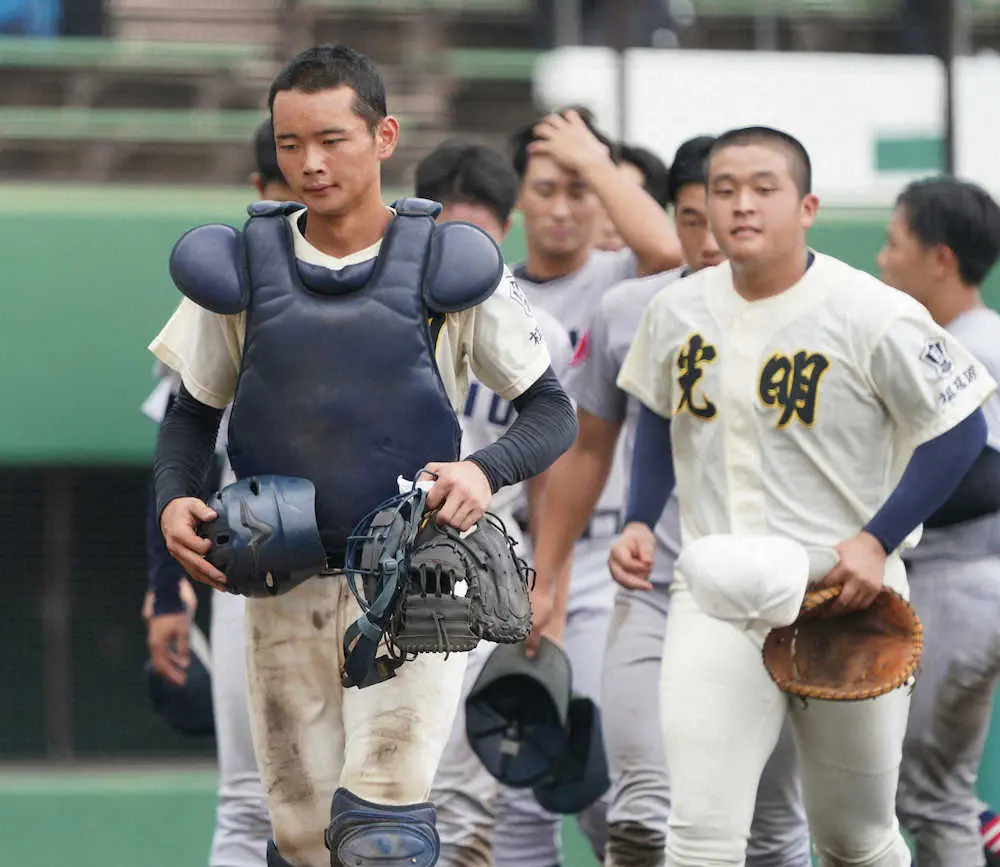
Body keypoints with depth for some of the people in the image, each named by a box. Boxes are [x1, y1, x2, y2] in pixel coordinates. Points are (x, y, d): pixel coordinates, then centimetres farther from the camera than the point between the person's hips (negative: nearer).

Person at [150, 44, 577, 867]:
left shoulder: (451, 268, -3)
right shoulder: (242, 268, 3)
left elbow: (552, 411, 3)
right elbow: (195, 410, 15)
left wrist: (486, 472, -17)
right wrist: (173, 498, -6)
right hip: (284, 586, 3)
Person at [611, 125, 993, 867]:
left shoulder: (874, 316, -13)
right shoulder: (677, 311, 3)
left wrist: (877, 540, -16)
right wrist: (640, 521, 7)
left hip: (842, 604, -3)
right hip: (716, 597, 3)